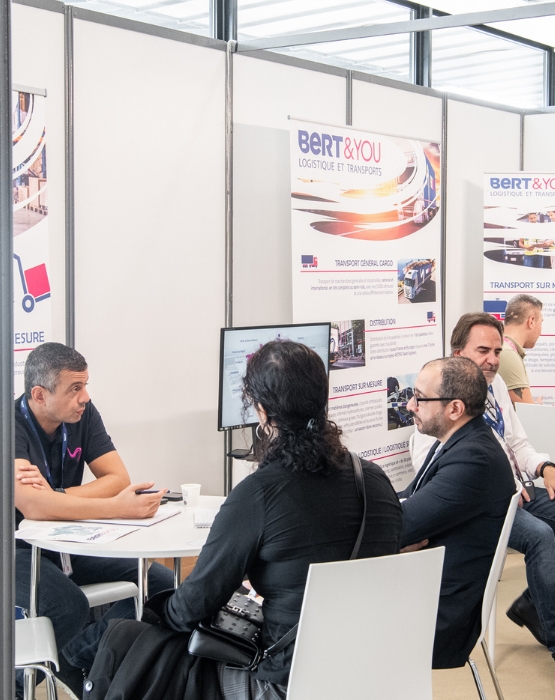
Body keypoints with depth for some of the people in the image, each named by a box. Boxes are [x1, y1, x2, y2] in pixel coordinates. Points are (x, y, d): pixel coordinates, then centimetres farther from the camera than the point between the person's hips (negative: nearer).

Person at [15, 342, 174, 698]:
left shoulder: (83, 414, -3)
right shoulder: (14, 425, -21)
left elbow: (118, 479, -8)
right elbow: (31, 506, -35)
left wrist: (56, 496, -24)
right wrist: (117, 508, -40)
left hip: (71, 541, 6)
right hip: (20, 547, -6)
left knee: (164, 584, -9)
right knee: (69, 605, -35)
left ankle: (81, 654, -2)